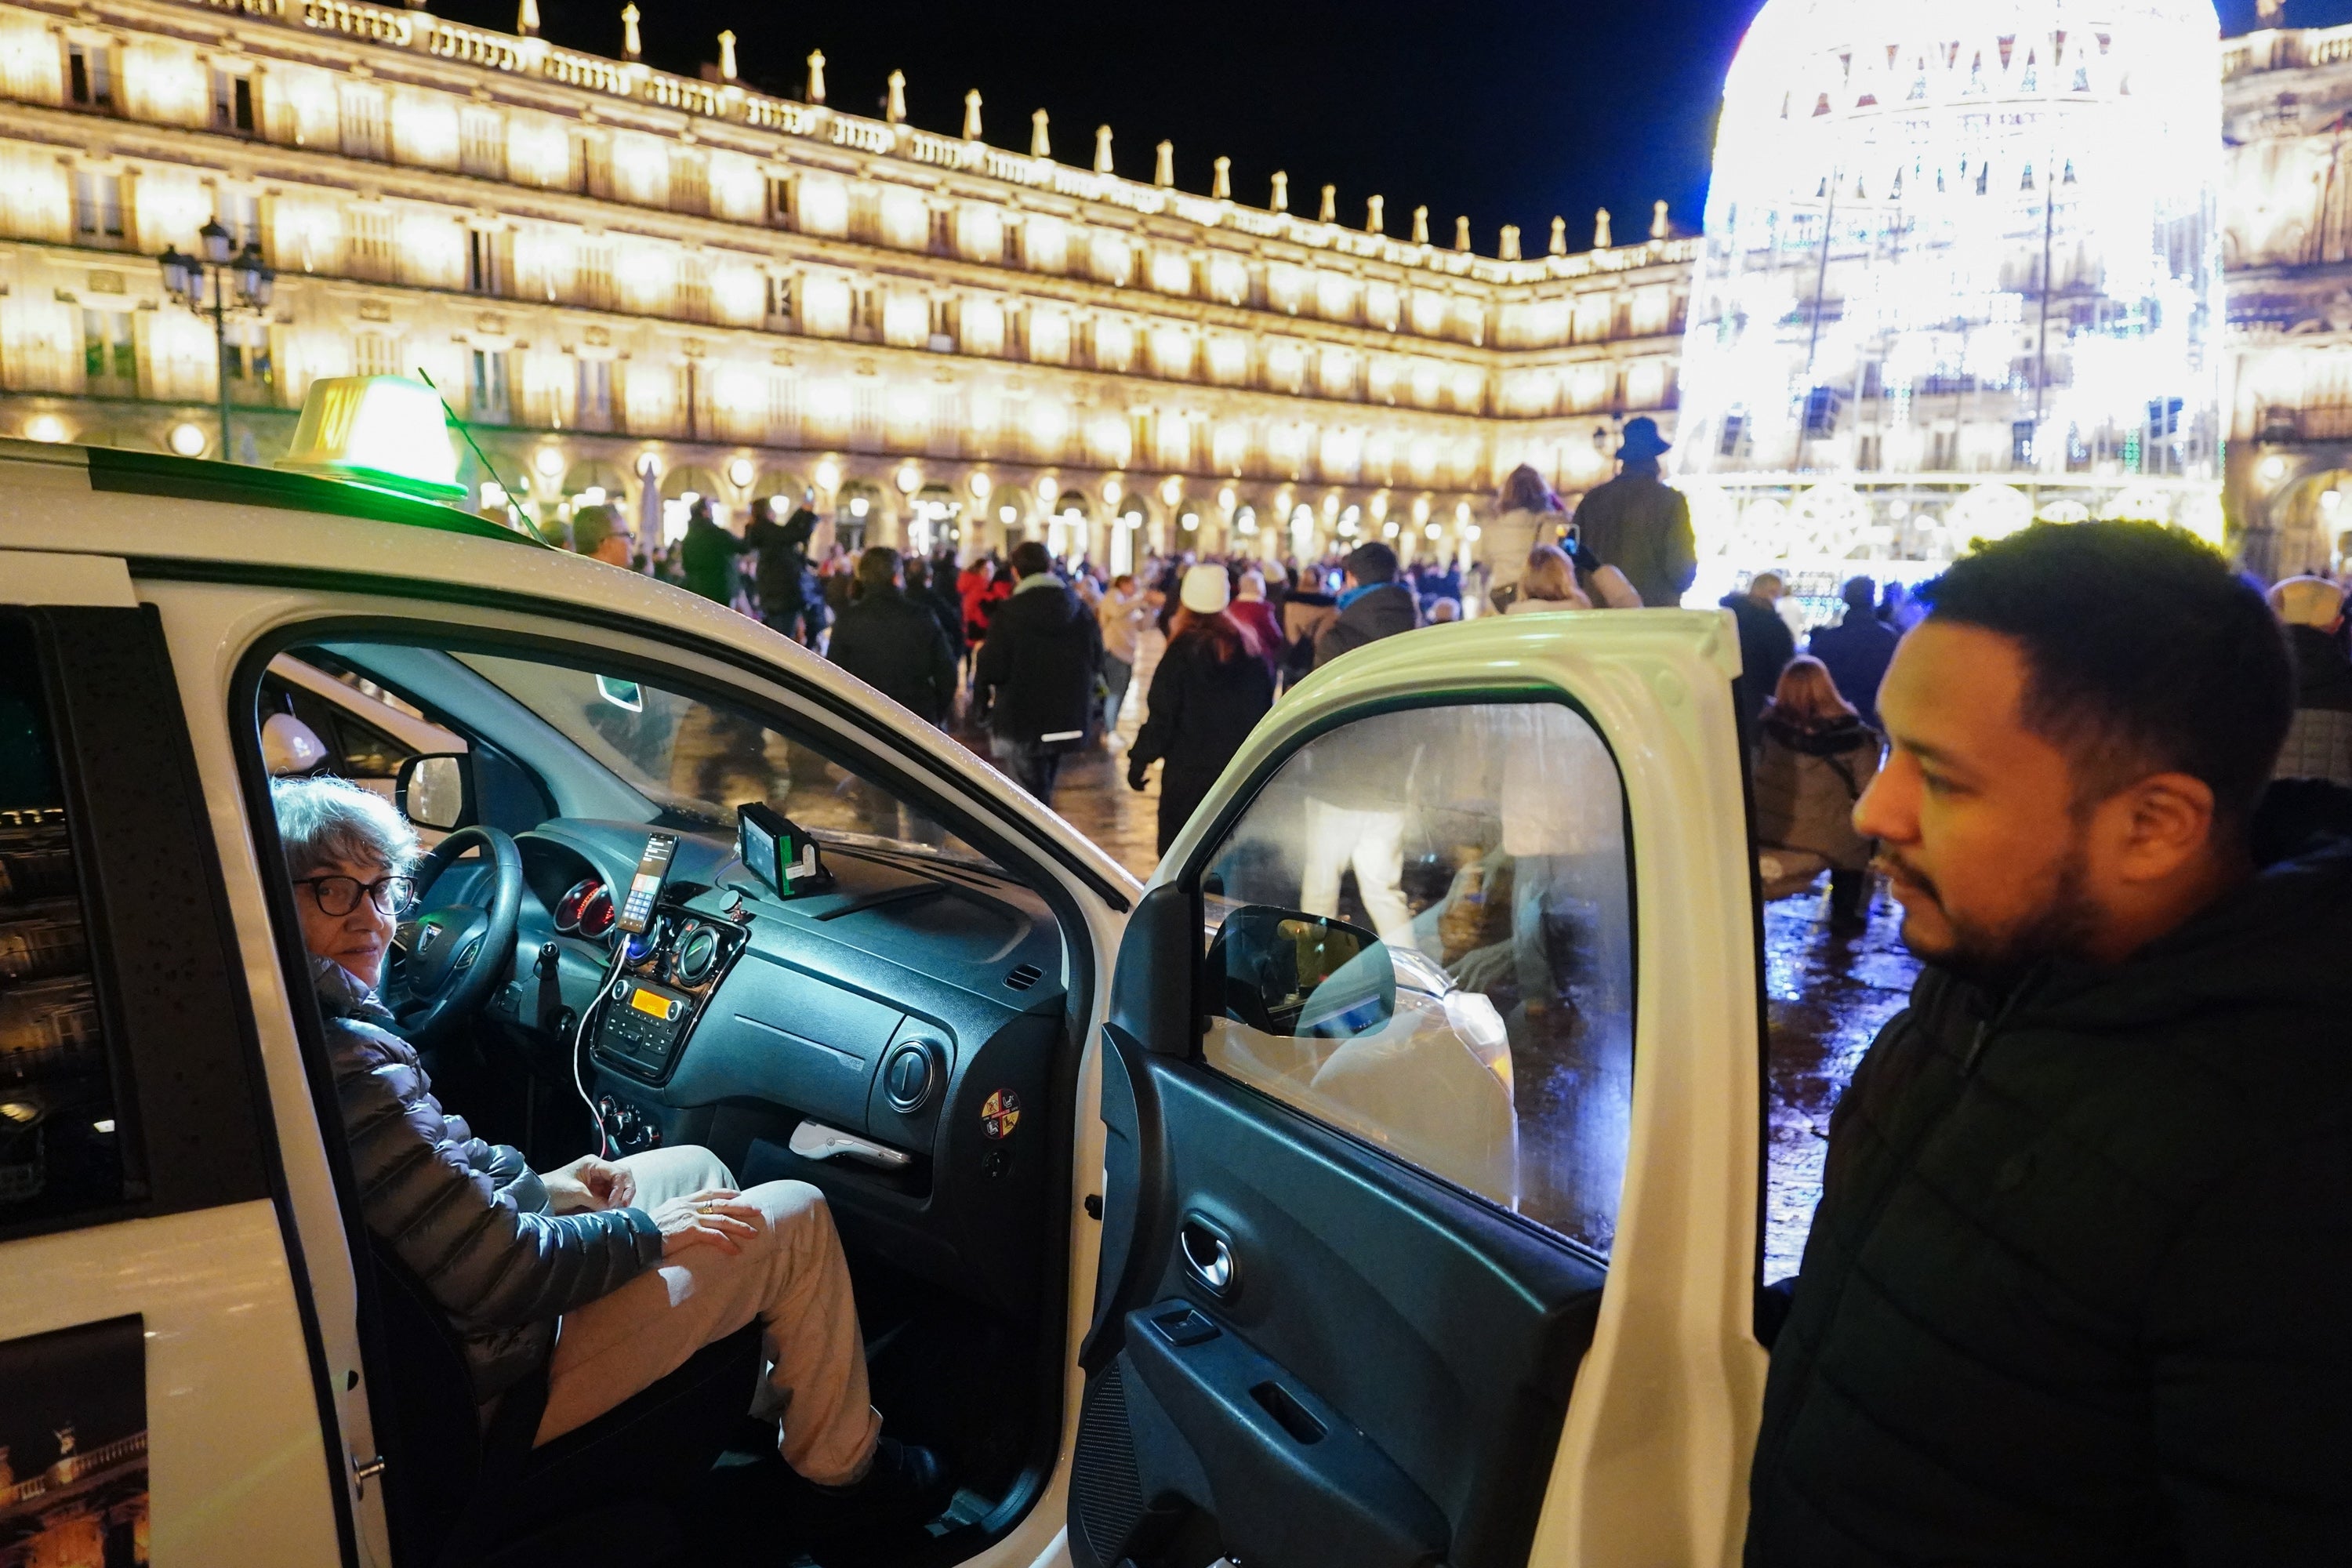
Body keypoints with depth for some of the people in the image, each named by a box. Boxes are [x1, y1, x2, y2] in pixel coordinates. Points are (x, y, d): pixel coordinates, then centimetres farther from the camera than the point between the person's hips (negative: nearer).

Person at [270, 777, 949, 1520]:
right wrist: (647, 1231, -14)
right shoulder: (350, 1063, -33)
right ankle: (839, 1459, 22)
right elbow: (495, 1276, -29)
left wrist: (538, 1184, 6)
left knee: (694, 1167, 23)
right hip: (497, 1380, -10)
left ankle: (772, 1397, 38)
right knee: (797, 1217, -1)